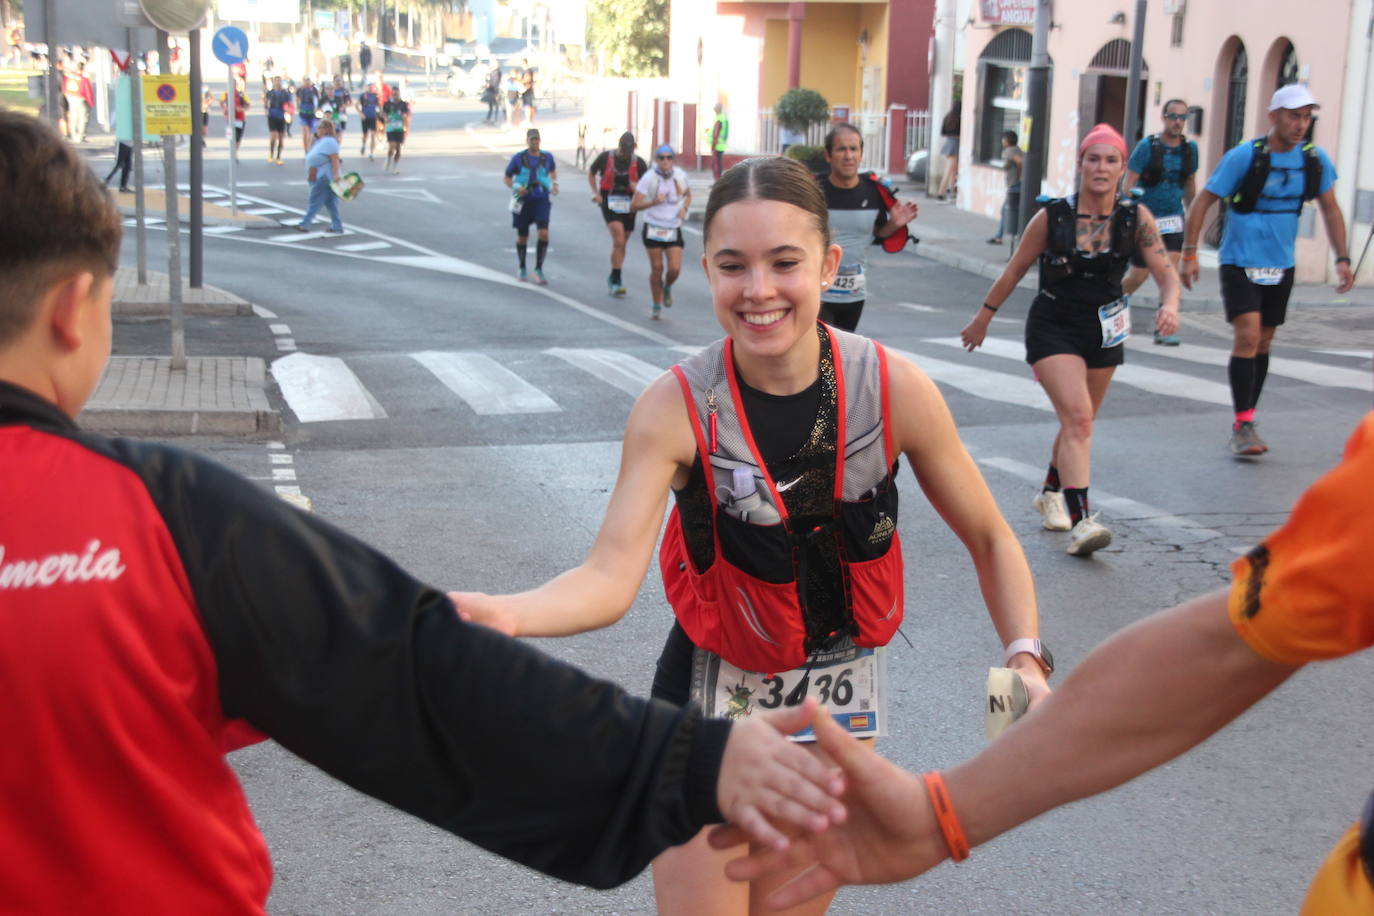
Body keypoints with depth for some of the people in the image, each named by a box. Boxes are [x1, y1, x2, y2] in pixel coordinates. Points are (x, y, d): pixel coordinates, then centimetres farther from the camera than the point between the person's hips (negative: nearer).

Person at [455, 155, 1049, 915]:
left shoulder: (895, 389, -16)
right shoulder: (675, 409, -20)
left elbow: (989, 540, -3)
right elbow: (612, 575, -28)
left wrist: (1026, 657, -17)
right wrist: (503, 615, -47)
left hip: (838, 706, 2)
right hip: (711, 701, -2)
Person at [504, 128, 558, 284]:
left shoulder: (547, 157, 2)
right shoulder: (518, 158, -5)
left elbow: (553, 169, 25)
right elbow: (507, 178, 3)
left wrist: (555, 184, 7)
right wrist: (516, 188, -16)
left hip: (541, 201, 1)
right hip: (523, 201, -1)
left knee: (544, 233, -18)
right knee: (522, 237, 9)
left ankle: (539, 270, -8)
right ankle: (522, 268, 34)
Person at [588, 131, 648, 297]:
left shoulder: (638, 163, -1)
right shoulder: (605, 157, -3)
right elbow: (591, 173, 13)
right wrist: (595, 192, 1)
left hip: (629, 204, 3)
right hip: (609, 203, -3)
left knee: (621, 243, 11)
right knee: (618, 240, -18)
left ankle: (613, 278, 30)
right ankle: (616, 280, -14)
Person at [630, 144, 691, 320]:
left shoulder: (680, 175, 0)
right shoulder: (648, 178, -11)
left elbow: (688, 194, 20)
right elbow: (634, 206, -14)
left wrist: (684, 208, 0)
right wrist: (653, 202, -29)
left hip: (674, 230, 2)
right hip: (653, 228, -2)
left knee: (675, 269, -10)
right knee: (657, 268, 0)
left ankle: (667, 288, 25)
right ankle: (657, 307, 17)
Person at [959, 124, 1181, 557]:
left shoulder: (1136, 217, -7)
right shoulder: (1053, 216, -11)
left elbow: (1165, 272, -9)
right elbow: (1015, 269, 1)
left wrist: (1169, 305, -31)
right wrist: (983, 317, 7)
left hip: (1103, 331, 4)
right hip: (1052, 328, -3)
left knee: (1079, 422, 18)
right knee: (1077, 417, -20)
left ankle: (1051, 493, 44)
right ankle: (1080, 521, -26)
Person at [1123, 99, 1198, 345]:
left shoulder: (1190, 149, 4)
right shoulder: (1147, 146, -8)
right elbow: (1129, 183, -10)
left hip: (1173, 219, 3)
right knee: (1139, 275, 5)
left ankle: (1163, 328, -10)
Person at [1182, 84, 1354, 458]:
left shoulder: (1316, 159, -2)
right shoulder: (1244, 156, -14)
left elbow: (1330, 209, 11)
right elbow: (1204, 202, -8)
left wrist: (1342, 258, 4)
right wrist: (1190, 252, -13)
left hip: (1281, 266, 5)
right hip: (1239, 262, -5)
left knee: (1263, 343, 11)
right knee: (1247, 337, -18)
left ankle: (1244, 423, 22)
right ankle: (1243, 426, -13)